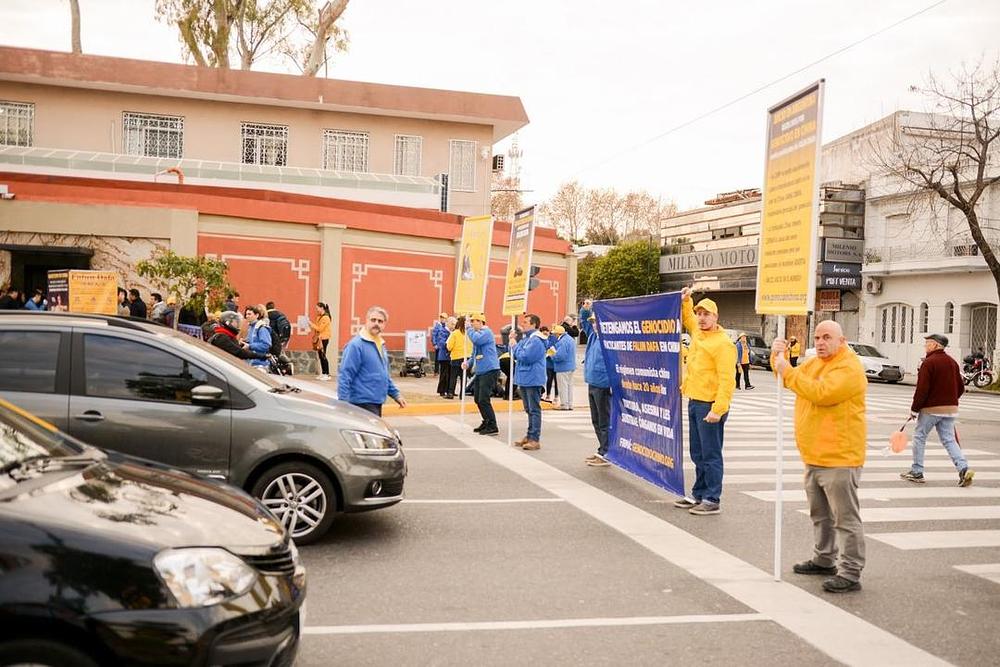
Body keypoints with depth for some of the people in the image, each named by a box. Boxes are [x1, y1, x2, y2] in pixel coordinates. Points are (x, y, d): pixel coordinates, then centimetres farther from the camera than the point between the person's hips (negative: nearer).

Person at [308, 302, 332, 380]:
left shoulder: (325, 318, -13)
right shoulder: (319, 317, 15)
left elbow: (320, 328, -16)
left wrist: (312, 324, -12)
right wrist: (312, 326, 8)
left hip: (323, 339, -9)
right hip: (319, 338, 9)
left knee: (323, 356, -10)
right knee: (321, 356, 9)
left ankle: (327, 375, -9)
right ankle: (323, 374, 13)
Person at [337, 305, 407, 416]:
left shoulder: (381, 344, 15)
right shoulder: (356, 345, -12)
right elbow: (344, 375, -17)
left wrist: (396, 394, 21)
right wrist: (343, 403, -23)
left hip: (377, 403, 9)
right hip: (363, 403, -9)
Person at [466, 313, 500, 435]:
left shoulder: (486, 332, -10)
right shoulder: (477, 333, 17)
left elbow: (477, 340, -30)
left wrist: (469, 329, -14)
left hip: (489, 370, -10)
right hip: (480, 371, 10)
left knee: (483, 400, -13)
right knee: (478, 399, 15)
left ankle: (493, 427, -7)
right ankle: (486, 422, 28)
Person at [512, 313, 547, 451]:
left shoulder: (536, 340, -16)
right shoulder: (526, 338, 15)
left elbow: (525, 357, -23)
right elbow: (514, 355, 17)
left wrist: (515, 346, -8)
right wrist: (514, 345, -3)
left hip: (533, 380, -10)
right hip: (524, 380, 10)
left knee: (534, 410, -6)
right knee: (529, 410, 16)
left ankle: (535, 439, -5)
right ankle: (529, 436, 24)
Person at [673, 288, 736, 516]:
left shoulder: (723, 343, -14)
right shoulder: (698, 333, 12)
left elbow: (727, 380, -20)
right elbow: (688, 320, 38)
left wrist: (718, 410, -25)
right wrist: (686, 301, 25)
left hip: (709, 406, -9)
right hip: (694, 402, 9)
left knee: (710, 455, -4)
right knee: (697, 454, 15)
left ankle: (712, 500, 1)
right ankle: (698, 495, 23)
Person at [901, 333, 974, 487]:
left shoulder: (928, 363, -13)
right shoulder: (952, 362, 10)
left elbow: (922, 390, -17)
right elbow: (961, 388, 14)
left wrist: (914, 409, -8)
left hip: (931, 409, -7)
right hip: (951, 409, 7)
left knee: (919, 437, 7)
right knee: (949, 440, 9)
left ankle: (917, 472, 10)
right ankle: (964, 469, -8)